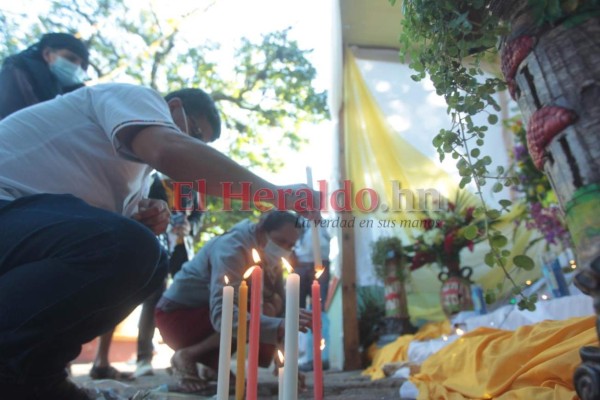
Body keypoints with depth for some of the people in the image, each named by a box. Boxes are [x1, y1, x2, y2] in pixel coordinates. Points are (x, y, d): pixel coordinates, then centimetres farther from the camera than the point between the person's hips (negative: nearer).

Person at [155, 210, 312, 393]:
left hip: (208, 313, 8)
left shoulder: (269, 256, -1)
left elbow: (281, 305, -1)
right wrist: (281, 325, -49)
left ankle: (213, 362, 0)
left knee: (275, 303, -8)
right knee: (264, 311, -25)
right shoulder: (232, 248, -27)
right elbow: (221, 315, -39)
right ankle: (187, 357, -10)